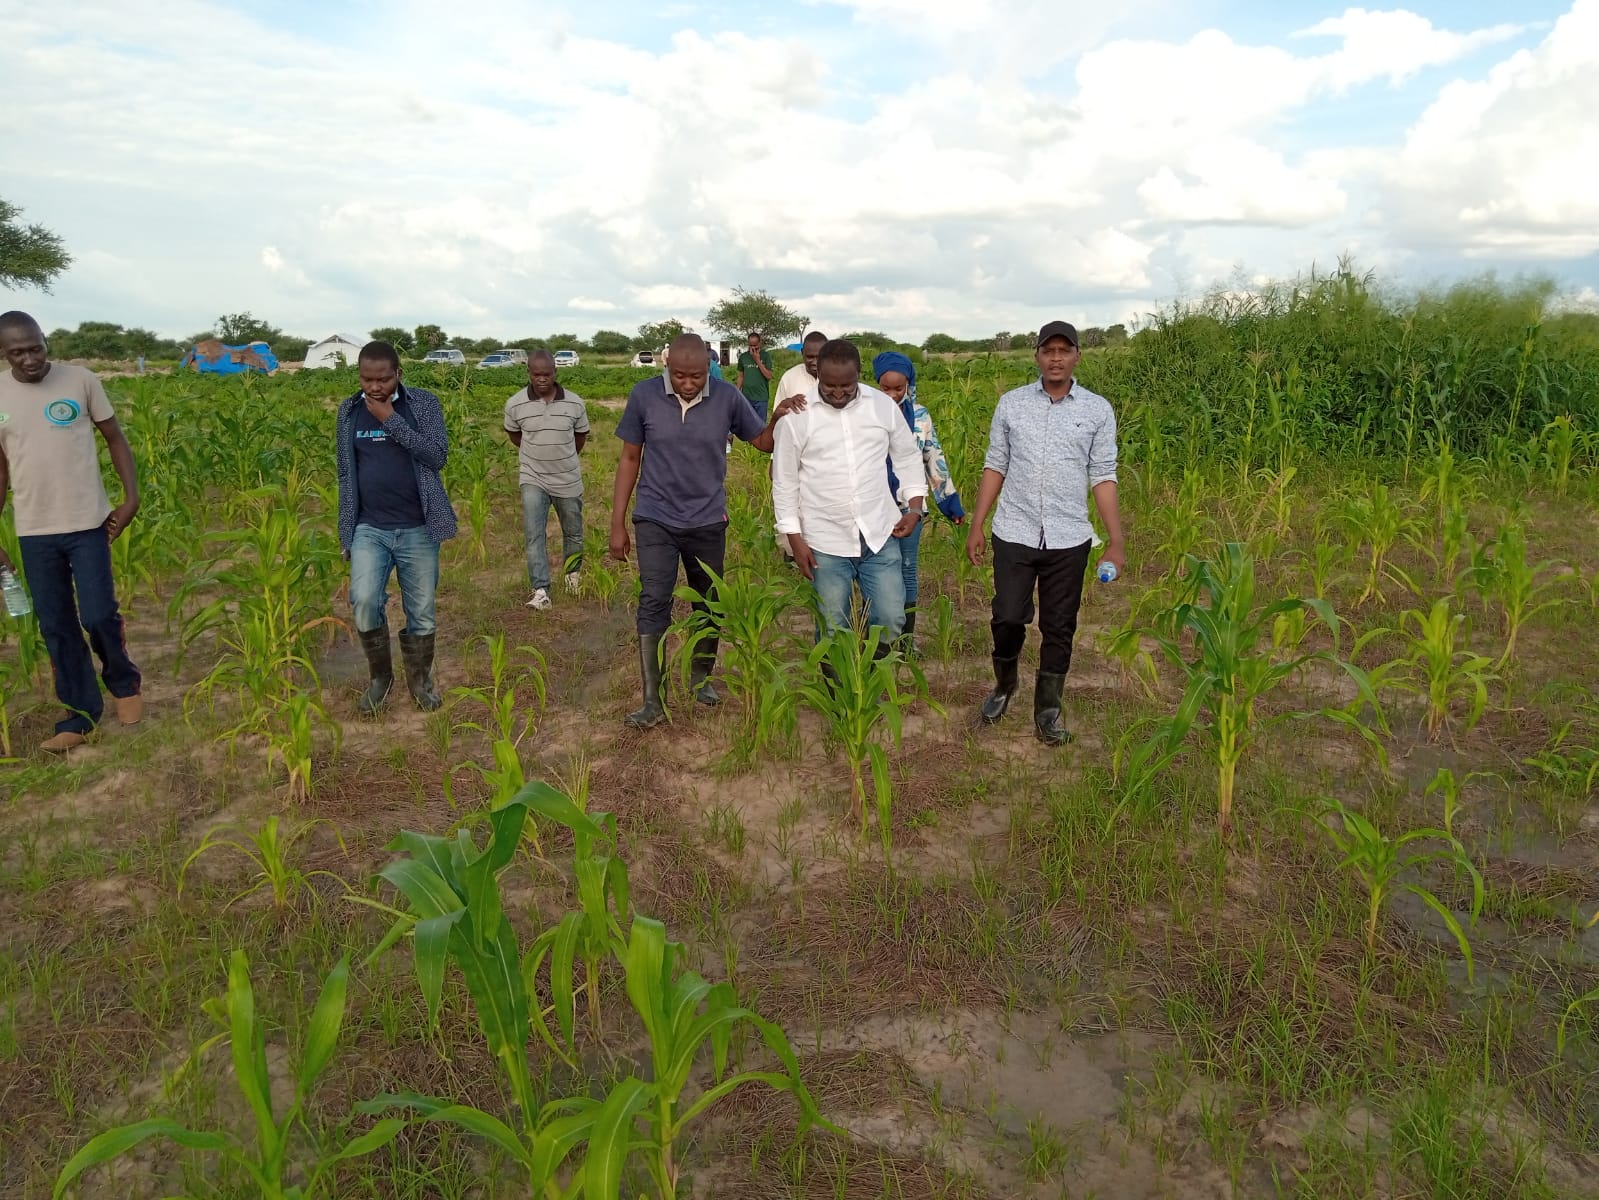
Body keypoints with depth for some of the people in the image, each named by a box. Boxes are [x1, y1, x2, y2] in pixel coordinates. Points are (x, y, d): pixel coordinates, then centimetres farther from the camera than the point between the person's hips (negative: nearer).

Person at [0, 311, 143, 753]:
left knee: (98, 616, -3)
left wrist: (132, 498, -7)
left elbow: (116, 439, 5)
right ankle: (81, 714, 21)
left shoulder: (80, 380, -4)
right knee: (56, 627, 8)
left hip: (87, 524, -2)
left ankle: (123, 683, 27)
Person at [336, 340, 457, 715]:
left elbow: (437, 456, -16)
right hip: (369, 529, 1)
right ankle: (380, 676, 7)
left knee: (421, 614, 6)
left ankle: (420, 681, 28)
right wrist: (345, 529, 11)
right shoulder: (349, 411, 5)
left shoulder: (424, 403, -4)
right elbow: (346, 474, 11)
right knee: (364, 601, -17)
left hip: (417, 529, -1)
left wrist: (390, 420, -17)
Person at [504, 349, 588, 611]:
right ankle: (540, 591, -10)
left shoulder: (574, 403, -10)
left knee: (573, 533, 16)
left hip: (569, 481, 1)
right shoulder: (515, 405, -10)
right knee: (534, 536, -11)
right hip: (533, 480, -1)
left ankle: (573, 573, 42)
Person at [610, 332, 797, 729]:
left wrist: (779, 419, -22)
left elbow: (763, 442, 2)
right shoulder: (644, 395, -11)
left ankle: (701, 677, 35)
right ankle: (653, 702, -2)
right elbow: (630, 459, -2)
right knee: (654, 603, -9)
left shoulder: (727, 397, -10)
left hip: (708, 522, 2)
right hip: (655, 520, -1)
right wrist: (617, 524, -1)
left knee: (709, 604, 13)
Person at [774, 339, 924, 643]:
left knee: (891, 621, 3)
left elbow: (907, 458, 11)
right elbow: (785, 481, 0)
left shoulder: (884, 406, -2)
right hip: (826, 542, -1)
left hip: (880, 535, 2)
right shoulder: (797, 415, -7)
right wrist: (795, 539, -3)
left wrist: (915, 507, 2)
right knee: (832, 629, 7)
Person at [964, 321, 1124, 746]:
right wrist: (976, 527, 4)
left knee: (1059, 629, 7)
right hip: (1014, 535, 0)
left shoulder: (1098, 410, 1)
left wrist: (1116, 543, -3)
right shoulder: (1011, 403, 3)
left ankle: (1047, 711, 22)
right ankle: (1004, 685, 29)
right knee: (1008, 618, 0)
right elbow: (995, 467, 6)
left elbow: (1103, 478, 1)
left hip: (1069, 540, 0)